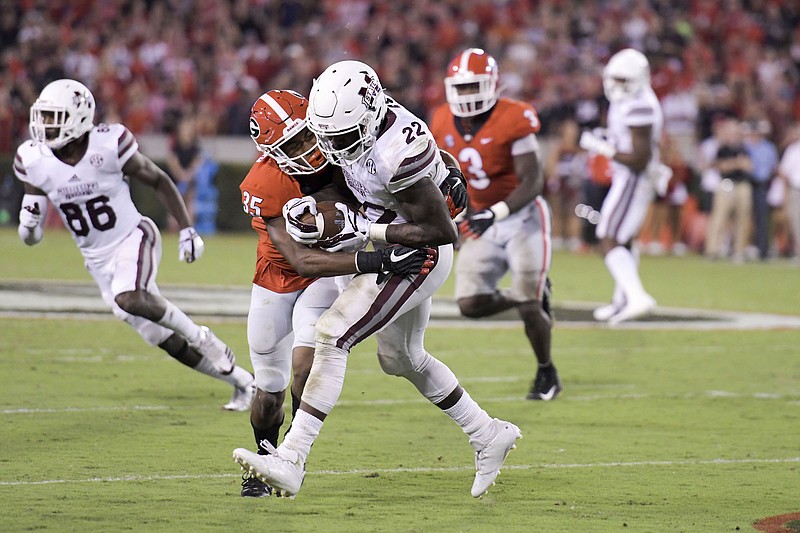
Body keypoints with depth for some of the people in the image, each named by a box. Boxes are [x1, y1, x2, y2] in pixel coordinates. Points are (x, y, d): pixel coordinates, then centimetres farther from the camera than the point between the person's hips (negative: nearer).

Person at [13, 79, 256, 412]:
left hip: (132, 240, -5)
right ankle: (242, 381, 21)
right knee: (166, 342, 5)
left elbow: (158, 181, -6)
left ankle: (199, 336, -10)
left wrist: (186, 230, -8)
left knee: (130, 300, -35)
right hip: (97, 258, 5)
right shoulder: (34, 160, -8)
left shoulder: (108, 145, -18)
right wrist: (29, 223, -19)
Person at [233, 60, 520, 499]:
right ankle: (488, 436, 38)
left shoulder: (397, 154, -32)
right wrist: (304, 206, -4)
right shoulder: (361, 120, -7)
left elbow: (441, 231, -27)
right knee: (400, 357, 24)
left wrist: (365, 230, -25)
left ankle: (290, 462, -18)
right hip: (392, 252, 10)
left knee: (331, 336, -16)